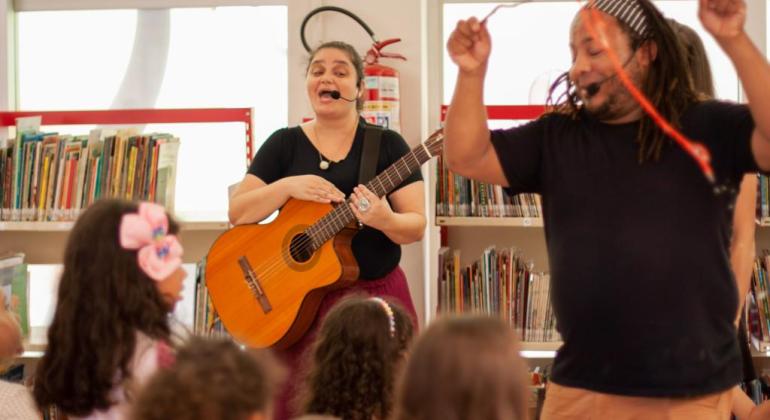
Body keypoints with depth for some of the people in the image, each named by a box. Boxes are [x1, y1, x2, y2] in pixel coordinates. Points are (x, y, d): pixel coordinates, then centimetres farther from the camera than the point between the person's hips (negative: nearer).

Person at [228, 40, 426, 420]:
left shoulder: (387, 145, 2)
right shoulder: (284, 144, 6)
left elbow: (416, 226, -4)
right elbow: (237, 213, 0)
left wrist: (384, 220, -25)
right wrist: (288, 186, -15)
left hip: (374, 296, -1)